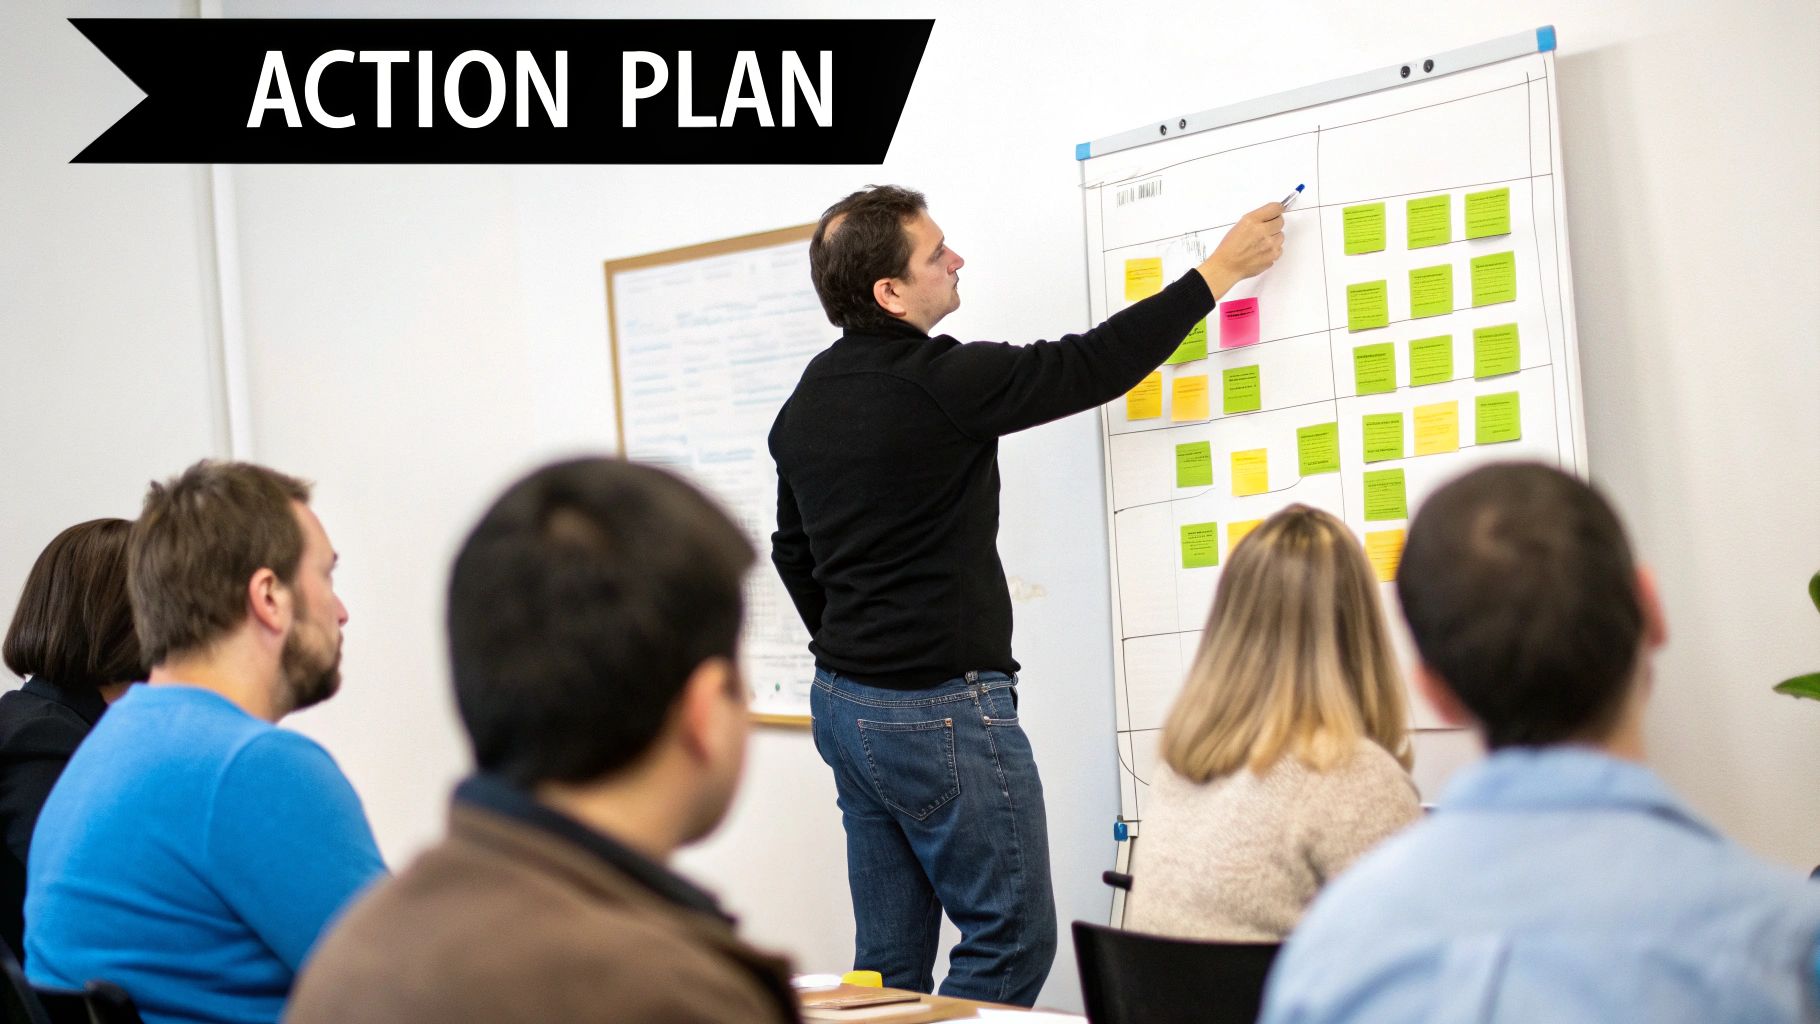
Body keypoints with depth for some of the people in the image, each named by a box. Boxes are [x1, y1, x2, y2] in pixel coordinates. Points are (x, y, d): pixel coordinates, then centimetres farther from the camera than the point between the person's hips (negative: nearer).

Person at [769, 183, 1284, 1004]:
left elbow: (793, 552, 19)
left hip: (843, 701, 9)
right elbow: (1094, 366, -10)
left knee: (891, 955, 11)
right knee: (1012, 941, -1)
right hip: (941, 712, -9)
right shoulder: (938, 382, -17)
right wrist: (1218, 272, -1)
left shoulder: (806, 403, 9)